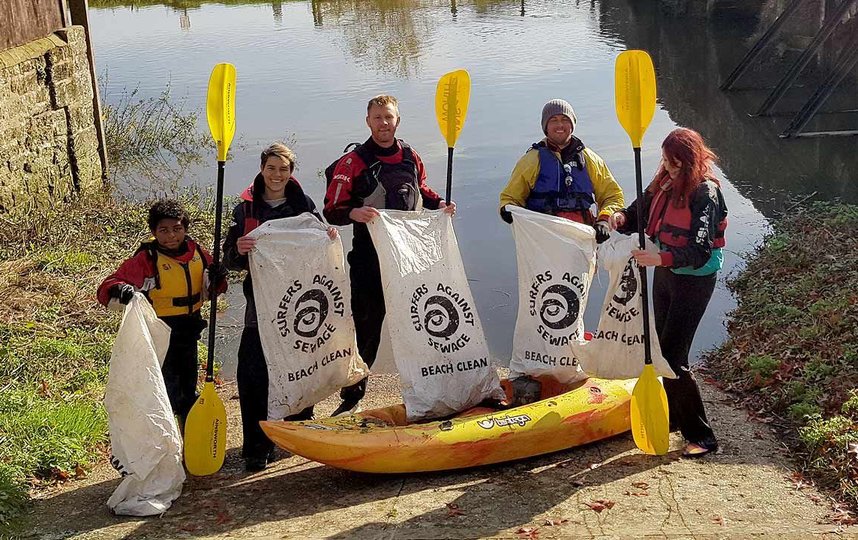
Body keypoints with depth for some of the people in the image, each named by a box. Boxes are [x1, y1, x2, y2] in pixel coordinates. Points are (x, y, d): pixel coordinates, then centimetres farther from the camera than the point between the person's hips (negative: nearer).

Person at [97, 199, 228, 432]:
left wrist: (216, 279, -7)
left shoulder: (196, 252, 0)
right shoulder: (146, 259, -16)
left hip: (188, 334, 6)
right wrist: (122, 291, -43)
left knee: (189, 393, 21)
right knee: (167, 397, -8)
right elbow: (107, 289, -21)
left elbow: (209, 290, 15)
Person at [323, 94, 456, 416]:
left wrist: (438, 203, 7)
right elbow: (332, 210, -7)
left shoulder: (411, 158, 10)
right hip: (369, 255, -4)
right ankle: (351, 397, 13)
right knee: (366, 326, 0)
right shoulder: (353, 162, -4)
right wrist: (353, 213, -27)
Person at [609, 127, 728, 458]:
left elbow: (700, 251, -25)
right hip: (665, 273, 8)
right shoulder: (664, 182, 2)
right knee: (662, 347, 18)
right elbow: (641, 214, 10)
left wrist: (660, 258, -37)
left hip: (694, 279, -8)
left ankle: (701, 436, -1)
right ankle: (674, 414, 36)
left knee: (672, 357, -10)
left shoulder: (704, 192, -20)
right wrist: (622, 218, -12)